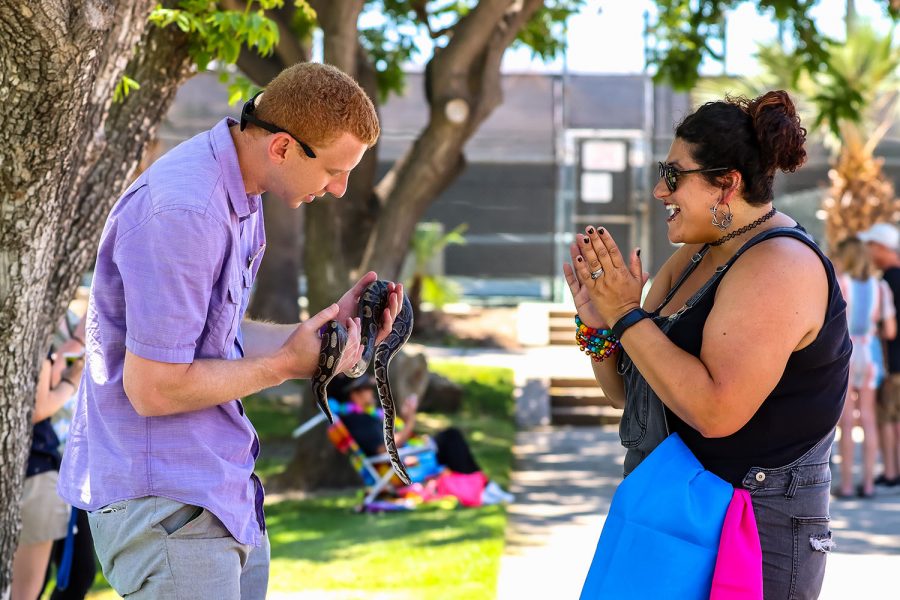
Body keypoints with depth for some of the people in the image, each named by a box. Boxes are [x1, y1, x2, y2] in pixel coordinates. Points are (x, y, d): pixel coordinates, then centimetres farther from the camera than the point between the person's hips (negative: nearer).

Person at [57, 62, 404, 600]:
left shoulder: (241, 195, 9)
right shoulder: (182, 213, -23)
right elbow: (153, 387, -22)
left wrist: (329, 325, 5)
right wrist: (285, 364, -14)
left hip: (224, 491, 10)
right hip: (164, 502, -10)